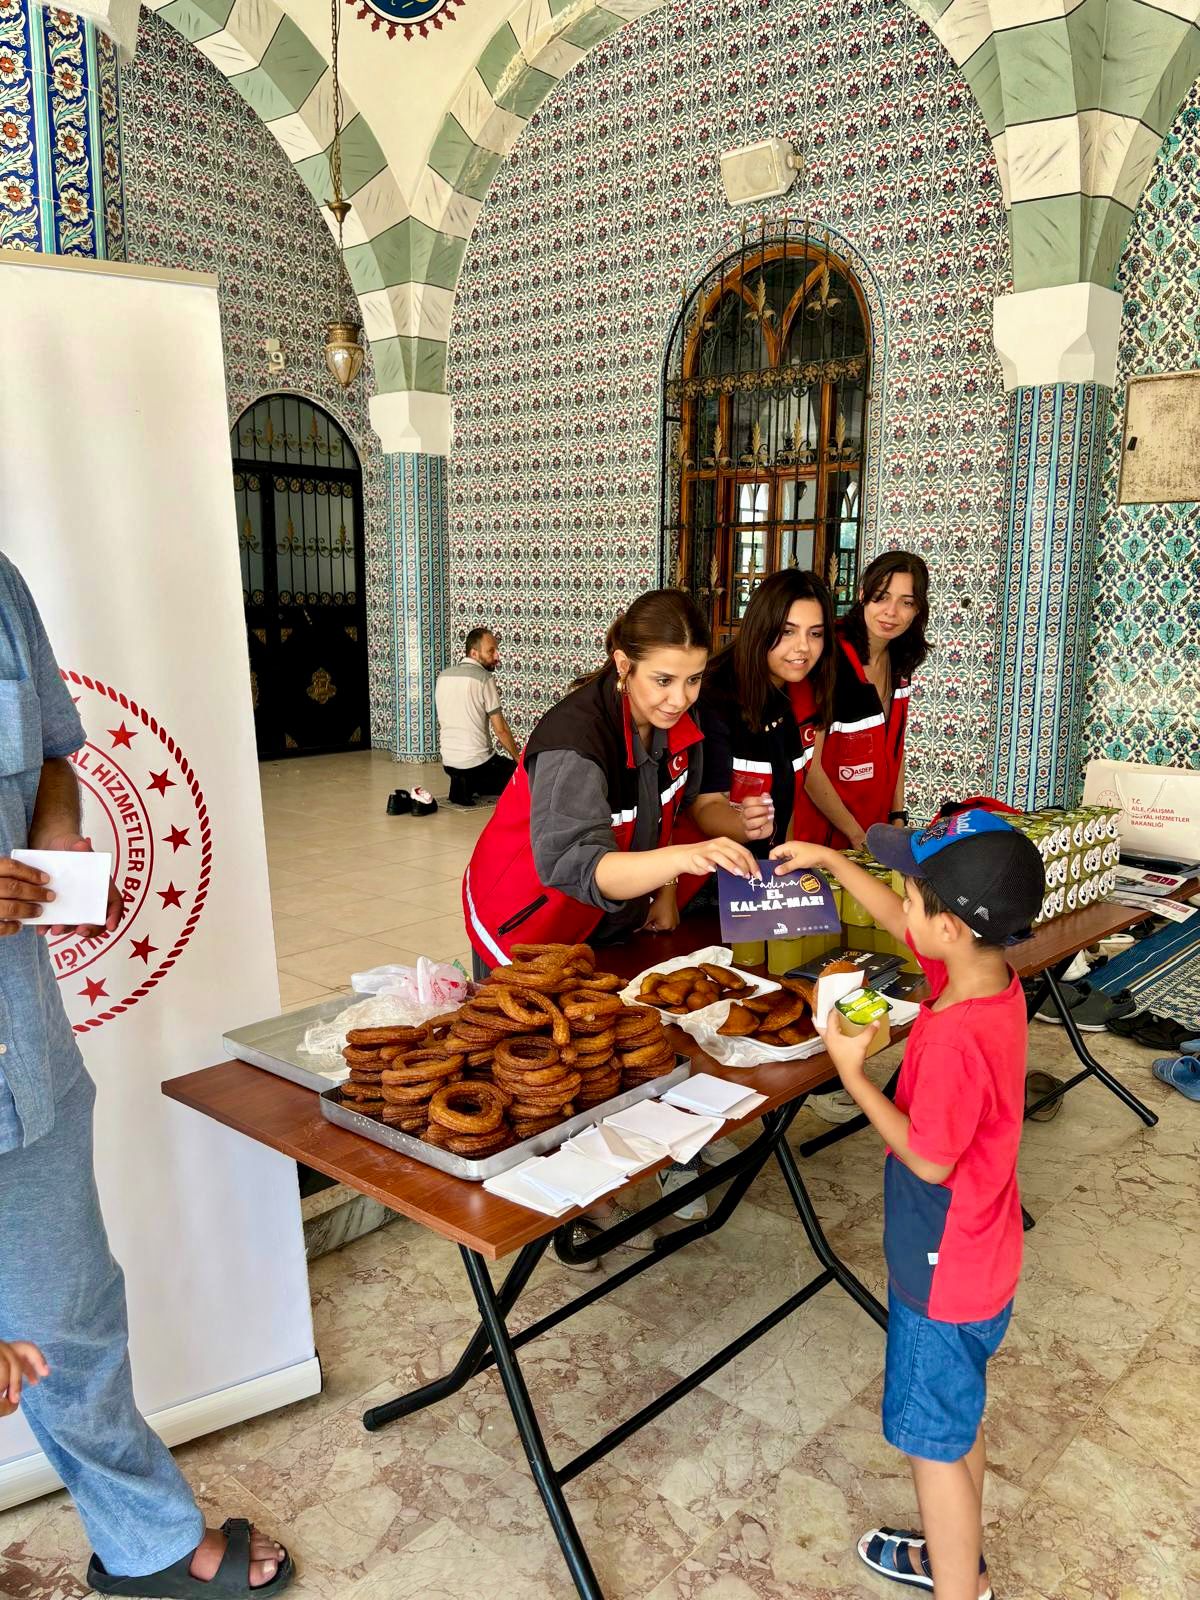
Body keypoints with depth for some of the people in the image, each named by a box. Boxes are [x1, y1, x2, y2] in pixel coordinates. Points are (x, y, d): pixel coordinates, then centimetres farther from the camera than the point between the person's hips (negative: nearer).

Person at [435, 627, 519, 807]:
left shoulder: (443, 676, 7)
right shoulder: (484, 678, -14)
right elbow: (500, 729, -13)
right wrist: (517, 758, 0)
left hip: (448, 763, 7)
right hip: (477, 762, -7)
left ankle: (462, 787, 6)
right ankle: (472, 788, -4)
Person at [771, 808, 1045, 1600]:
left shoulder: (956, 1038, -36)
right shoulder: (993, 973, -10)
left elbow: (928, 1160, -25)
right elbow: (899, 925, 7)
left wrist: (853, 1074, -19)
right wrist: (832, 861, 8)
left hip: (944, 1274, -9)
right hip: (978, 1258, 9)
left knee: (936, 1442, 12)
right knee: (959, 1421, 28)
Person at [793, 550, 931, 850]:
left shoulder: (899, 662, 0)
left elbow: (894, 747, 11)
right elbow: (809, 767, -20)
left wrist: (898, 817, 2)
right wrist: (857, 836, -14)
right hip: (820, 835, -6)